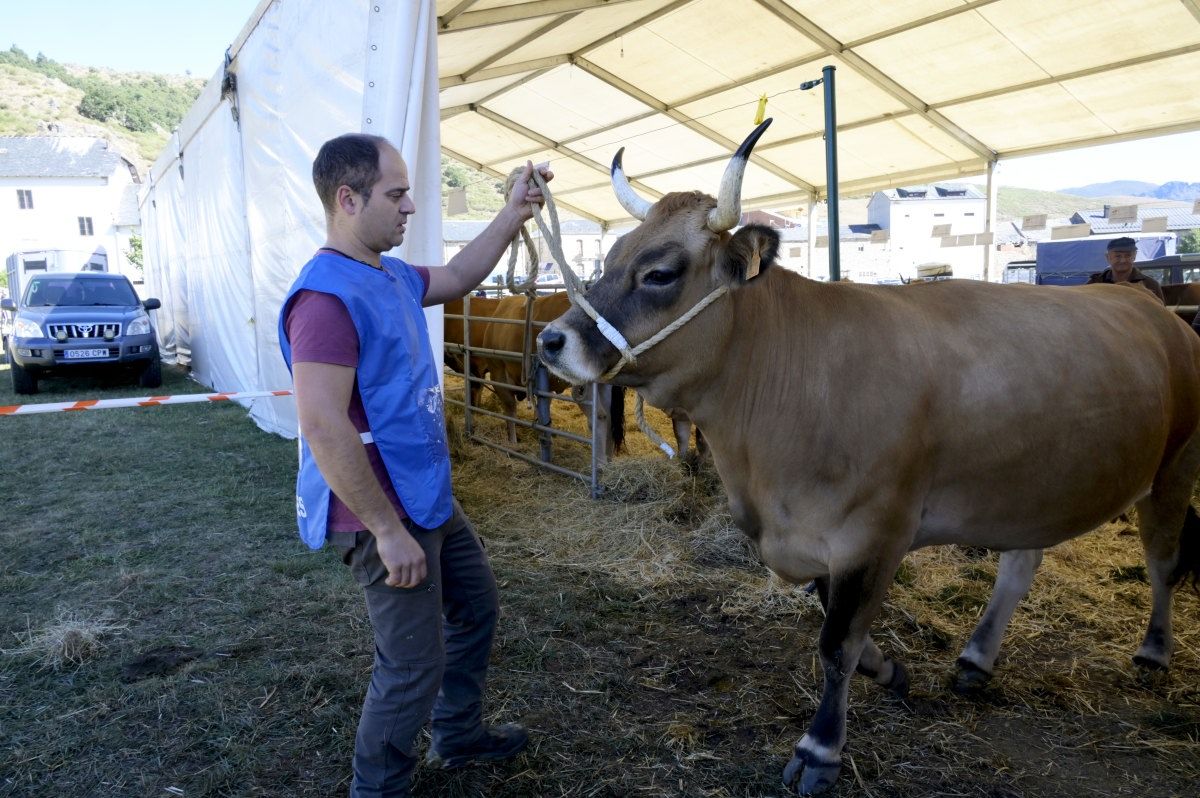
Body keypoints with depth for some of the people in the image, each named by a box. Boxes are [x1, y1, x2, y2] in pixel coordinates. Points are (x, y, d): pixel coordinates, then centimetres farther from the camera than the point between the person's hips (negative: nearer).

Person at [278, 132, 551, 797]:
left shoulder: (391, 276, 7)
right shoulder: (326, 295, -24)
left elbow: (457, 278, 25)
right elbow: (324, 429, -28)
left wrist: (514, 212, 15)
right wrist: (388, 531, -24)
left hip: (430, 499, 10)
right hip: (386, 517, -10)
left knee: (476, 606, 23)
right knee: (414, 667, 3)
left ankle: (459, 737, 44)